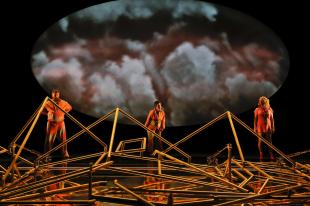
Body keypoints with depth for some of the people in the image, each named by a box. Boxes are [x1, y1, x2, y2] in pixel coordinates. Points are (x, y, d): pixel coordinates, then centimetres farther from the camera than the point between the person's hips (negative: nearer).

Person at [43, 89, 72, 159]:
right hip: (51, 123, -2)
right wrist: (49, 113, -3)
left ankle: (65, 153, 18)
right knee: (49, 139, -3)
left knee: (63, 138, 5)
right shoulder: (48, 103, -6)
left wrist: (63, 112, 3)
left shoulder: (63, 103, -2)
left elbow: (69, 107, 16)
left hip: (60, 123, 2)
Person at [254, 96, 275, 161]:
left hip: (268, 127, 1)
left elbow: (272, 119, 6)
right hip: (260, 127, -1)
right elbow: (255, 119, 2)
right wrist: (255, 128, -1)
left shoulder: (269, 109, 3)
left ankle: (271, 155, 3)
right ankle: (261, 155, 9)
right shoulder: (257, 110, -1)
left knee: (269, 141, 1)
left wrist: (273, 127, 4)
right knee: (260, 141, 1)